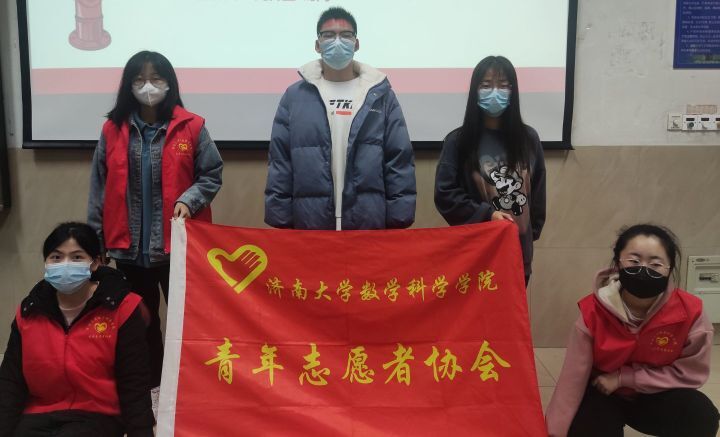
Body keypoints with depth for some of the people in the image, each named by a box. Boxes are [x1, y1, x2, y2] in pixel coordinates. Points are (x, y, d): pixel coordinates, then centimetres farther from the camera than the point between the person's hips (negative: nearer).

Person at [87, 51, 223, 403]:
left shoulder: (191, 127, -5)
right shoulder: (113, 130, 2)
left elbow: (212, 175, 0)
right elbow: (99, 187, 5)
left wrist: (189, 200, -18)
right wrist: (95, 238, 4)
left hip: (178, 242, -2)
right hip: (130, 245, 3)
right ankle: (151, 386, 30)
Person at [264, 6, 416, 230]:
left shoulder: (380, 95, 7)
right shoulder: (294, 96, 6)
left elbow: (399, 162, 4)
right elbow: (280, 163, 5)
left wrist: (399, 222, -2)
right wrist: (280, 221, 0)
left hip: (370, 225, 0)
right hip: (309, 224, 0)